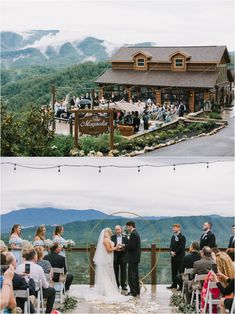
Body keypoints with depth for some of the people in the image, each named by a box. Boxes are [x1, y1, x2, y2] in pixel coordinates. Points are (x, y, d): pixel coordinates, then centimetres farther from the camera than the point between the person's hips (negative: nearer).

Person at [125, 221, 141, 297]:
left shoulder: (133, 234, -17)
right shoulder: (136, 233, 14)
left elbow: (131, 247, -23)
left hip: (133, 258, -10)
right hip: (136, 257, 10)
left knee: (131, 275, -6)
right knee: (135, 275, 16)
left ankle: (133, 292, -4)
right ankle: (137, 291, 23)